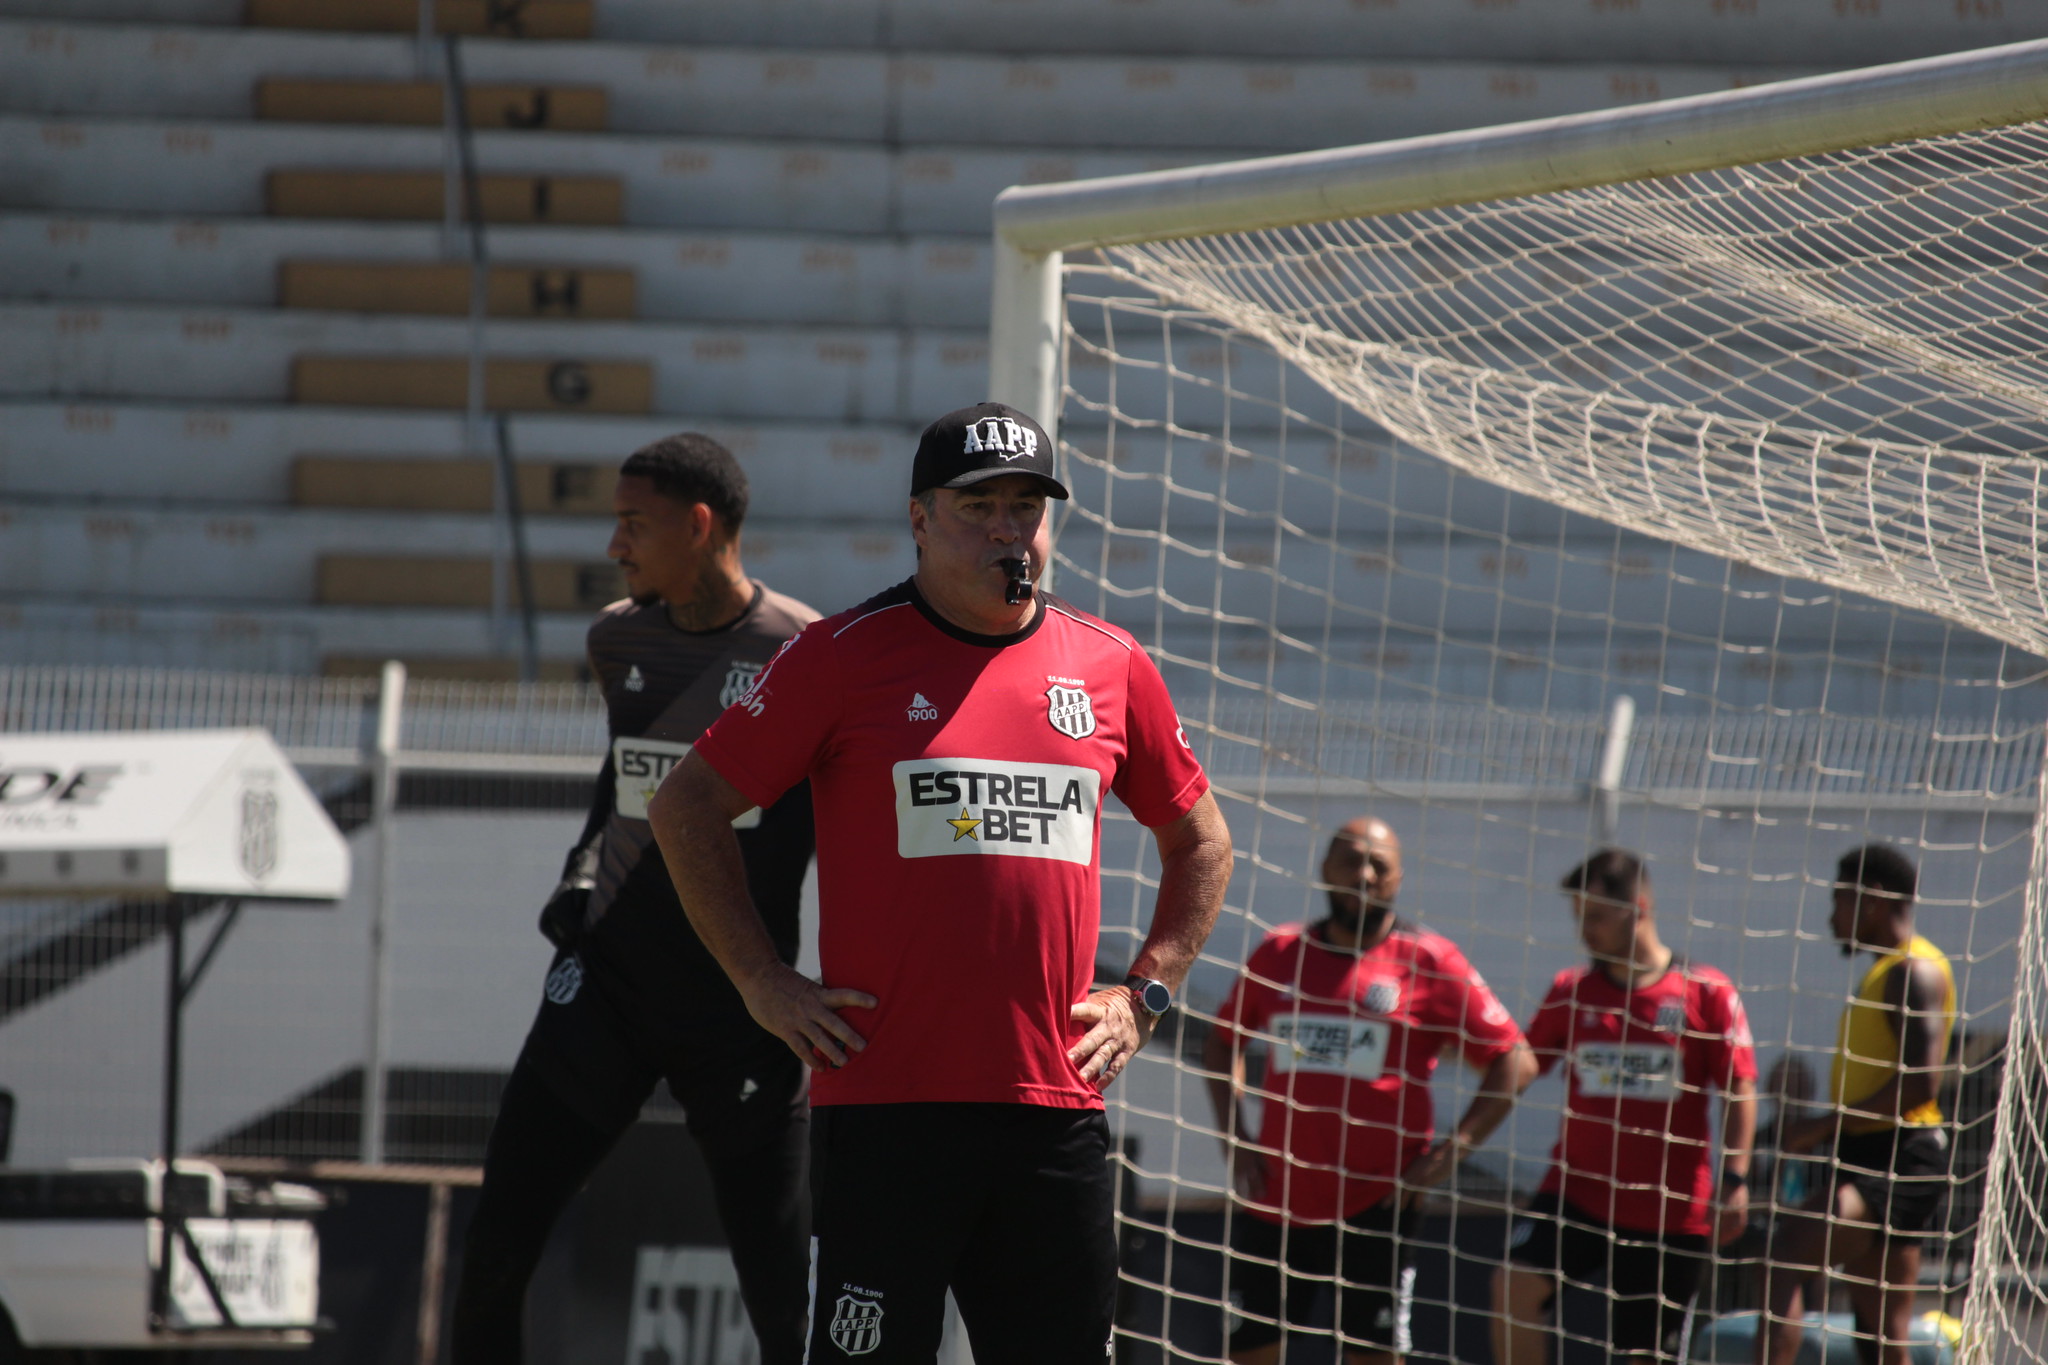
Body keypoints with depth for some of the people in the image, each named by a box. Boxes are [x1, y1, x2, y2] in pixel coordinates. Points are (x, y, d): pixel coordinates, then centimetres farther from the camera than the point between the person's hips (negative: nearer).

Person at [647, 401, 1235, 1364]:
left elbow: (1199, 842, 25)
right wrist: (763, 983, -2)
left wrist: (1144, 995, 12)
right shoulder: (845, 657, 0)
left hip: (1056, 1103, 4)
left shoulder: (1111, 668, 11)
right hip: (885, 1103, -4)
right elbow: (686, 806, 4)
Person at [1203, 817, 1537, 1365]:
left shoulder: (1430, 963, -2)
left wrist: (1450, 1151, -10)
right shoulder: (1280, 952, 8)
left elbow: (1515, 1061, -2)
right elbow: (1222, 1042, 23)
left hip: (1375, 1203, -4)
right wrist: (1233, 1136, 9)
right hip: (1275, 1198, 4)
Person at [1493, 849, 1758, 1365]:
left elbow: (1739, 1092, -1)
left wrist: (1734, 1179, -10)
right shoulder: (1570, 991, 7)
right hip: (1577, 1192, 2)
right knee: (1516, 1280, -25)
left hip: (1672, 1210, -2)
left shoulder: (1706, 993, -2)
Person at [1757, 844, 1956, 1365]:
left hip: (1897, 1162, -11)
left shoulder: (1913, 971, -10)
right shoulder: (1888, 971, 22)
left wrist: (1828, 1125, -18)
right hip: (1870, 1161, 11)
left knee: (1784, 1261, -27)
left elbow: (1920, 1082, -20)